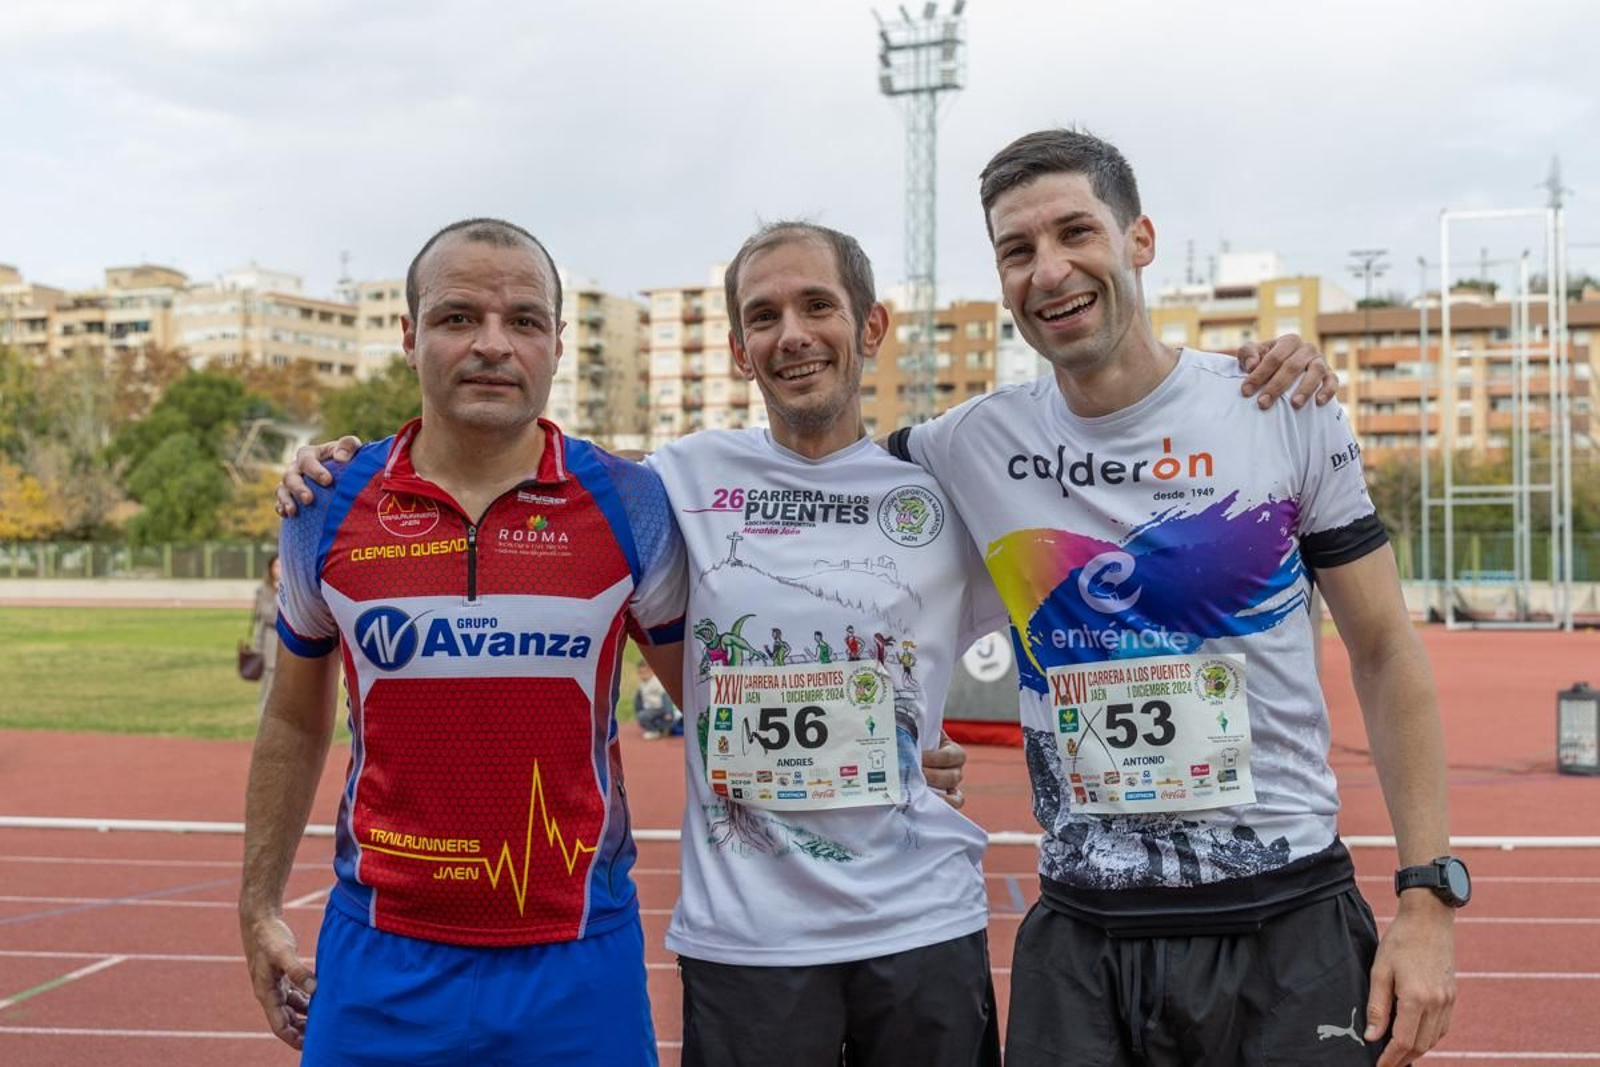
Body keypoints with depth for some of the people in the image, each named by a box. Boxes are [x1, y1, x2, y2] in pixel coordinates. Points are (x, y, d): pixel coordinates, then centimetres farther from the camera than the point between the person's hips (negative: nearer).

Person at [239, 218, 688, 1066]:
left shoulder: (627, 505, -4)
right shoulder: (328, 509, 0)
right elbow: (295, 722, 13)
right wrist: (259, 905, 12)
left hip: (580, 961, -1)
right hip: (380, 961, 1)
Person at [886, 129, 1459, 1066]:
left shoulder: (1290, 414, -4)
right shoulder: (972, 449, -2)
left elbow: (1387, 656, 1)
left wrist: (1429, 896, -5)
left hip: (1292, 925, -1)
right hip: (1080, 939, 1)